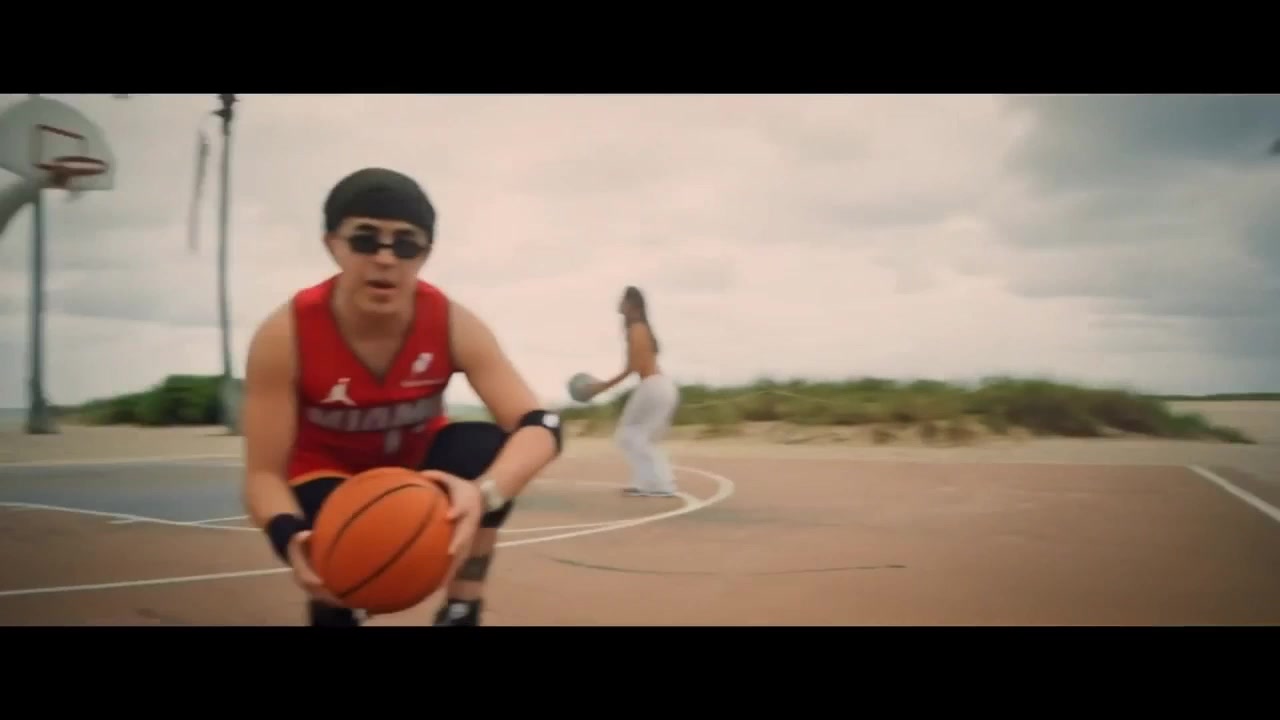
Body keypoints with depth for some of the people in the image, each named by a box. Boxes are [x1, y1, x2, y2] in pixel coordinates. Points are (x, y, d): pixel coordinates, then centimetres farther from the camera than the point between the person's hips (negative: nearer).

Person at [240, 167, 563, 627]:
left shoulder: (453, 325, -26)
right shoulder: (285, 336, -28)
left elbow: (540, 426, -34)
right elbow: (264, 472, -27)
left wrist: (484, 493, -56)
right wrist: (291, 538, -51)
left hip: (417, 460, 2)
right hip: (329, 472, -1)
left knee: (486, 448, -31)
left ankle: (462, 612, -15)